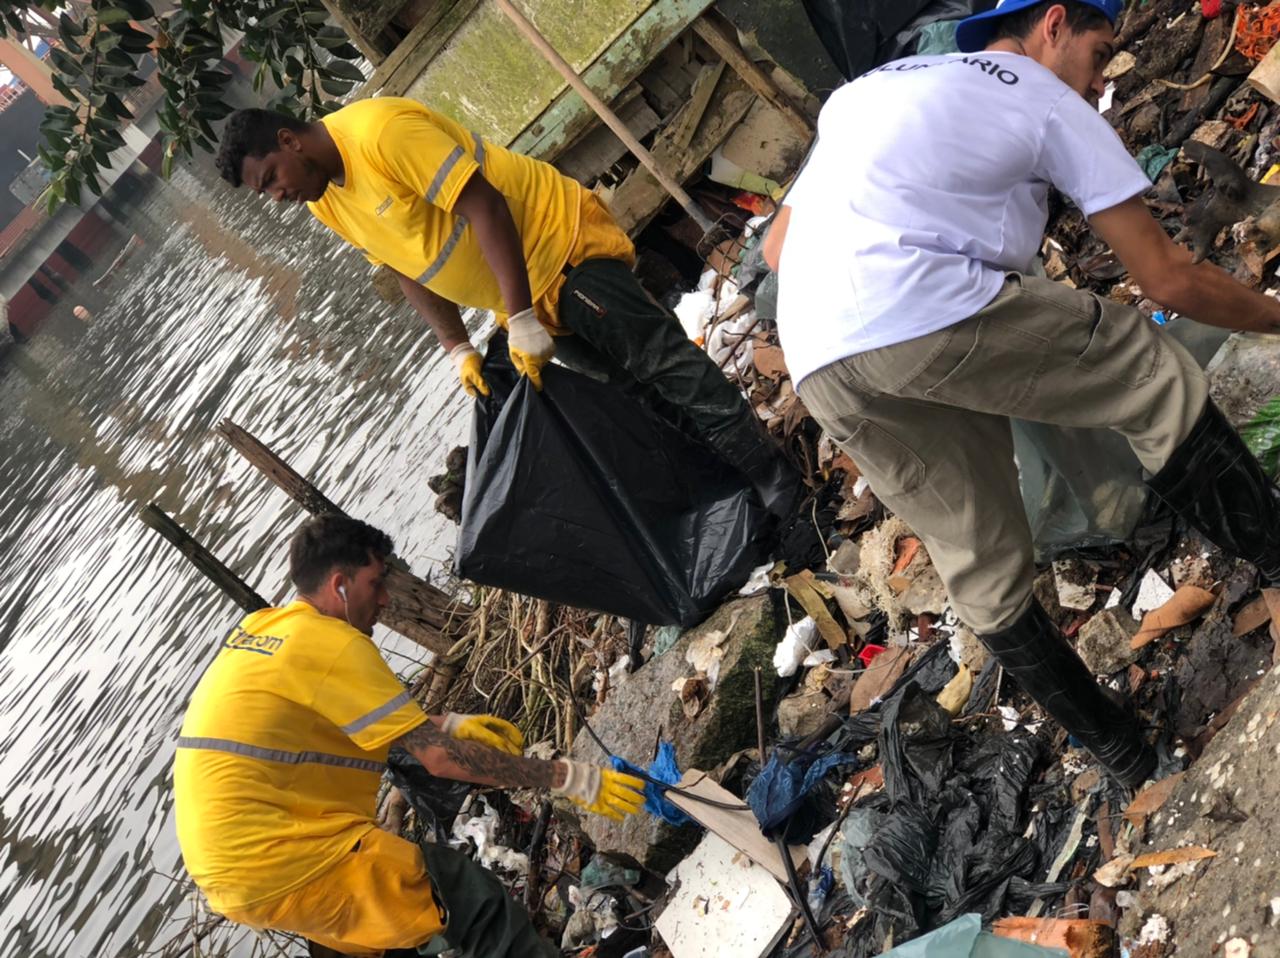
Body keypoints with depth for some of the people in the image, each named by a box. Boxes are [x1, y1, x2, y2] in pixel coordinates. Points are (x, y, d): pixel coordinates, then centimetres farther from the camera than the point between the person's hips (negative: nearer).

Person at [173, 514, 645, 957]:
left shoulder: (258, 628, 12)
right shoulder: (334, 644, -15)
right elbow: (440, 756, -16)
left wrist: (450, 723, 16)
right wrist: (568, 778, -11)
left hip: (223, 869, 10)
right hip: (281, 869, -10)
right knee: (472, 894, -9)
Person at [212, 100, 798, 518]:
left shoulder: (380, 132, -25)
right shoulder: (325, 202, 3)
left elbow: (482, 205, -29)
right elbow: (409, 272, 10)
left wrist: (521, 322, -30)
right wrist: (458, 350, -1)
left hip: (561, 242, -8)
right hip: (523, 303, 8)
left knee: (657, 358, -11)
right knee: (635, 388, 9)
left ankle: (769, 475, -4)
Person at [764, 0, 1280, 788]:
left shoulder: (867, 89, 31)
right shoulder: (1047, 101, 13)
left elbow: (779, 246, 30)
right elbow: (1168, 279, 12)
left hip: (820, 367, 7)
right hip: (934, 316, -7)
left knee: (983, 569, 18)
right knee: (1161, 382, 13)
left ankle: (1120, 752, 29)